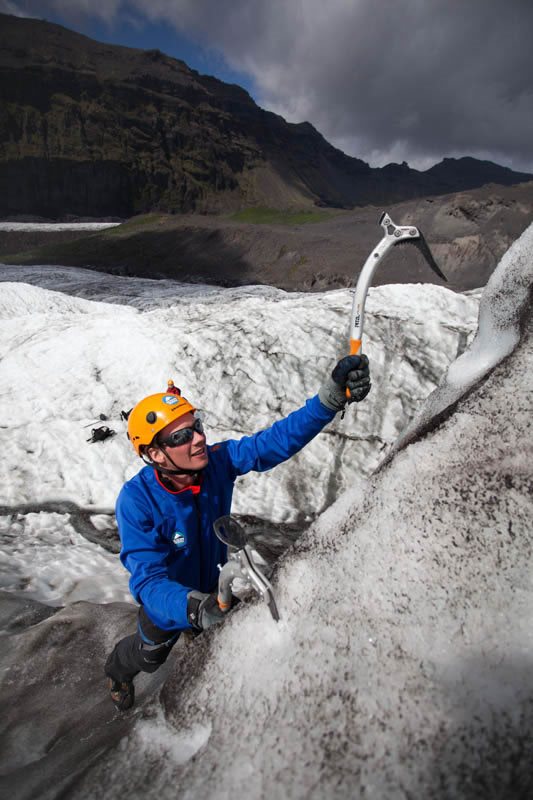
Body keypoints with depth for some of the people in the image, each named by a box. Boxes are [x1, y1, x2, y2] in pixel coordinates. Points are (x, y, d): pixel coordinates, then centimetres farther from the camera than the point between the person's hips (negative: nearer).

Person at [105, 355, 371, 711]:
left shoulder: (218, 459, -30)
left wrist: (333, 396, -50)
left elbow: (279, 439, -37)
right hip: (169, 599, -2)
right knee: (149, 656, 30)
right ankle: (118, 669, 66)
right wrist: (193, 607, -60)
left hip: (213, 584, 3)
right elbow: (148, 579, -40)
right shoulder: (136, 501, -38)